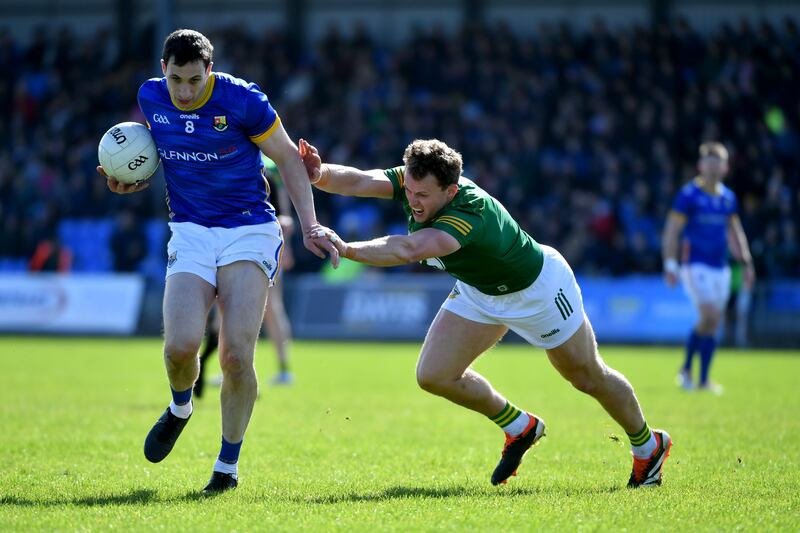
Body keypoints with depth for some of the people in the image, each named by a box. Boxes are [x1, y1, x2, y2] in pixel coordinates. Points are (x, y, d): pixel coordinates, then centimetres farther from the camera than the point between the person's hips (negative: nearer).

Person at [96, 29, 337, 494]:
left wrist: (310, 227, -9)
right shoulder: (151, 97, 1)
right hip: (190, 233, 3)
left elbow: (289, 159, -1)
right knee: (181, 345, -19)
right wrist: (136, 179, 3)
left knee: (236, 354, -16)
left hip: (250, 231, -3)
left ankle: (229, 463, 4)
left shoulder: (242, 99, -12)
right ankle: (180, 408, 17)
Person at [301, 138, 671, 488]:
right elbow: (357, 181, -36)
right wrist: (319, 173, -56)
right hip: (478, 290, 7)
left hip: (537, 286, -6)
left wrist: (347, 249, -68)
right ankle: (519, 427, 20)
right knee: (433, 375, -5)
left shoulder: (470, 213, -44)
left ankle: (647, 445, 39)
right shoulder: (414, 183, -24)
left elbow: (408, 250, -61)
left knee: (589, 378, 11)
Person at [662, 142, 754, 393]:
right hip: (696, 266, -6)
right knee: (709, 316, -18)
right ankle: (686, 369, -3)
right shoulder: (688, 195, -7)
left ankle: (704, 380, 17)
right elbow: (671, 231, -8)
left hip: (720, 267, 6)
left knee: (714, 324, 6)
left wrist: (747, 264, 17)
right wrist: (670, 265, -16)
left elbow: (735, 233, 22)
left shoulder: (728, 198, 11)